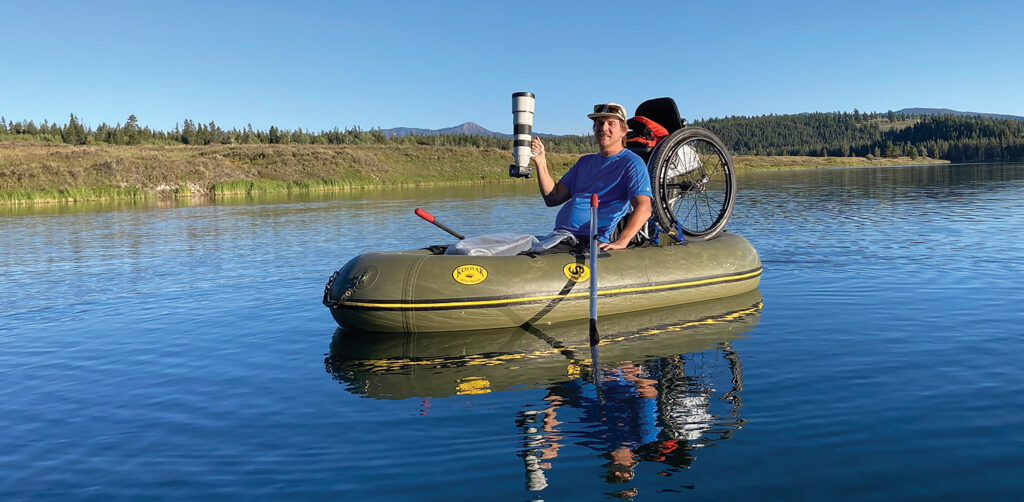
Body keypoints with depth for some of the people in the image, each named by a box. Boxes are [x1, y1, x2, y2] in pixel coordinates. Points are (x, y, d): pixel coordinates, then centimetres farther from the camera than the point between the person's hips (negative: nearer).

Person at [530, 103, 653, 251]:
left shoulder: (631, 163, 1)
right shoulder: (585, 161, 24)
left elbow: (643, 209, -14)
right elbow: (553, 198, 19)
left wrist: (621, 242, -30)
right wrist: (541, 163, 6)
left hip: (593, 242, -7)